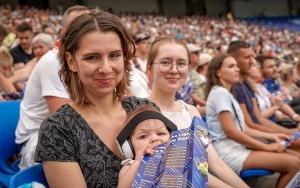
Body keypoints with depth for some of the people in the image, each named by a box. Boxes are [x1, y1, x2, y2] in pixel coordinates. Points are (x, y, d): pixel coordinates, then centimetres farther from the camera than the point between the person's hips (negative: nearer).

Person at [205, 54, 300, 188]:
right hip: (228, 152, -10)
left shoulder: (227, 94, 20)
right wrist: (267, 147, -13)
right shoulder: (220, 92, -11)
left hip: (238, 147, 10)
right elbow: (230, 131, -18)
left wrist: (272, 136, 11)